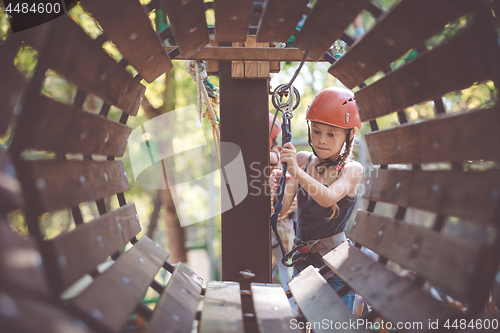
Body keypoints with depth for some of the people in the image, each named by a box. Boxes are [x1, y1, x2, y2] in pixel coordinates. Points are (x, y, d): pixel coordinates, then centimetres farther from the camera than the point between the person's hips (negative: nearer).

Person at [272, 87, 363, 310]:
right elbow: (283, 207, -4)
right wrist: (279, 189, -26)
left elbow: (328, 198, -27)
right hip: (303, 258, 4)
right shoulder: (302, 160, 2)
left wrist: (297, 171, -40)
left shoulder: (352, 169, -8)